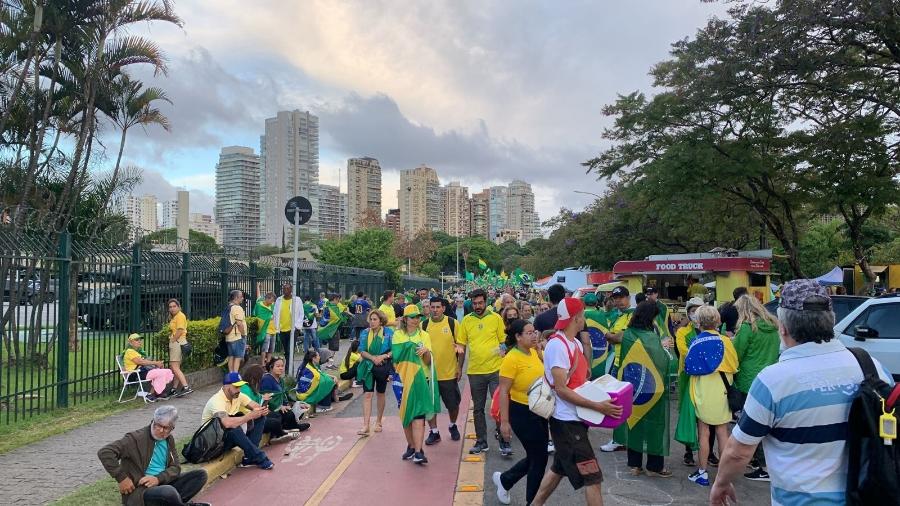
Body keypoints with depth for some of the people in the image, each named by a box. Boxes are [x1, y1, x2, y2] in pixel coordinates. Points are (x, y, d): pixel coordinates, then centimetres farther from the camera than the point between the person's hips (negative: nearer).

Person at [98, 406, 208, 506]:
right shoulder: (136, 438, -12)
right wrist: (122, 478, -21)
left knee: (201, 474, -8)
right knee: (168, 491, -38)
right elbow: (104, 453, -20)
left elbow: (176, 467, 7)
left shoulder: (169, 440, 8)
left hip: (163, 484, 7)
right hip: (139, 491, -7)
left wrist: (158, 479, -14)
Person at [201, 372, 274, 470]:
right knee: (233, 428, -38)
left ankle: (249, 458, -15)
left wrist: (262, 411, -31)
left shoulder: (238, 395, -3)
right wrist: (250, 415, -37)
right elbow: (227, 423, -45)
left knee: (260, 418, -7)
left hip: (233, 437, 8)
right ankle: (259, 458, -24)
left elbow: (257, 407, -5)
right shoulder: (217, 401, -27)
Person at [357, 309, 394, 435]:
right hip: (368, 367, 1)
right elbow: (362, 351, -1)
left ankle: (378, 421, 30)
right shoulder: (365, 333, 2)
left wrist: (382, 357, -20)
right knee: (367, 394, -8)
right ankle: (366, 426, -10)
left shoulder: (389, 332, -5)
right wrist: (373, 358, -17)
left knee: (380, 393, 13)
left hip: (383, 367, -1)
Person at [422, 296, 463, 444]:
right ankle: (434, 432, 21)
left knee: (453, 404, 10)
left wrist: (459, 367, -4)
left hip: (449, 372, -1)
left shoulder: (453, 323, -6)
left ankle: (453, 426, 35)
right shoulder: (424, 325, 0)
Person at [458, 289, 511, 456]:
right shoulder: (466, 320, 3)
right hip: (475, 371, 3)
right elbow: (462, 343, 8)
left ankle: (504, 441, 10)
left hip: (495, 369, -2)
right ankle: (481, 441, 25)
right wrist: (460, 348, -13)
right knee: (478, 409, 12)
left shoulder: (496, 318, -2)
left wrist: (502, 350, -13)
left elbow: (504, 341, 3)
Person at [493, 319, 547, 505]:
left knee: (535, 457, 17)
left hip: (539, 411, 8)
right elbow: (503, 392, -18)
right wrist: (504, 421, -19)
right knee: (539, 458, 1)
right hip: (522, 413, -8)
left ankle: (504, 480, 39)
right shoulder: (512, 359, -20)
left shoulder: (534, 352, 3)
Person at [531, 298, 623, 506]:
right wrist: (598, 406, -25)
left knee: (559, 468, 21)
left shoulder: (576, 343, 9)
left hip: (574, 418, 9)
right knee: (592, 477, -3)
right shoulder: (557, 345, -20)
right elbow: (561, 390, -23)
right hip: (566, 420, -9)